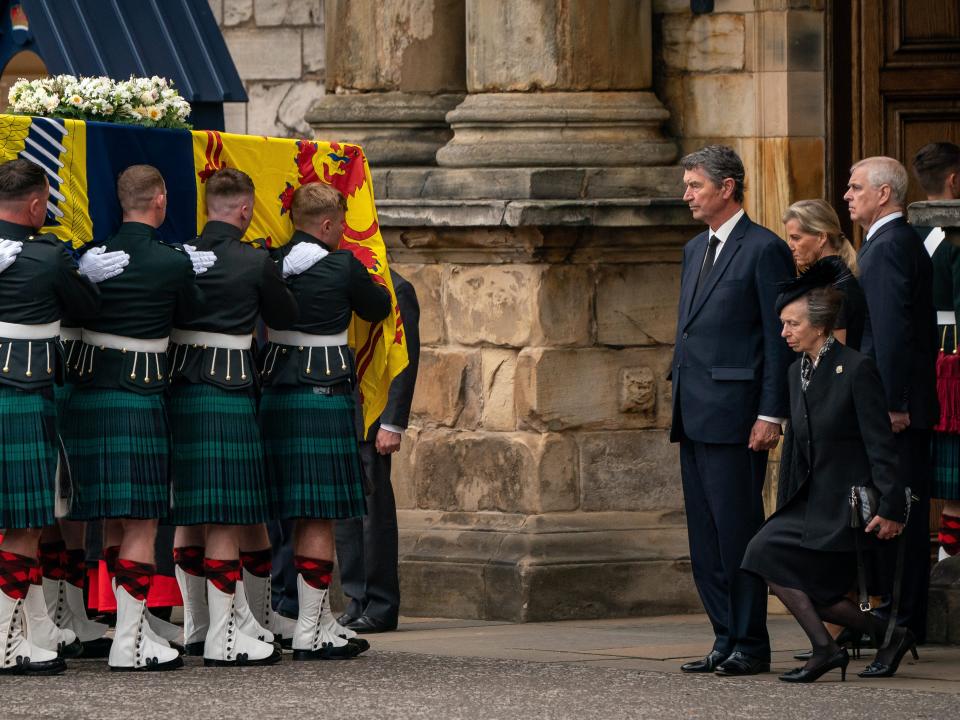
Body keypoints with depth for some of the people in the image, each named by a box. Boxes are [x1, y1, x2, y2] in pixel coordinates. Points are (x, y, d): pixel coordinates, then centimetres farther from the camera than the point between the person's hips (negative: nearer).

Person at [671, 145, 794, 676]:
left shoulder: (764, 250, -7)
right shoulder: (695, 250, 19)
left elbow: (779, 338, -10)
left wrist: (770, 414, -15)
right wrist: (678, 402, 17)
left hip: (735, 411, -9)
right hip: (694, 414, 9)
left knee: (737, 529, -7)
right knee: (705, 536, 8)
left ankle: (750, 645, -2)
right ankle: (726, 640, 13)